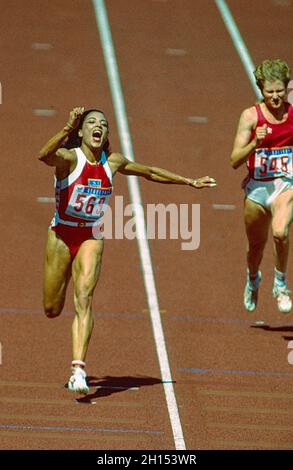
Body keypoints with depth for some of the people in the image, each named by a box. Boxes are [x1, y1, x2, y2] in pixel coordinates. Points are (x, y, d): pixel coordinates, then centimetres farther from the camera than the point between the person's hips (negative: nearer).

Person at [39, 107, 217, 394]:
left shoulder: (113, 163, -1)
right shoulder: (69, 158, -14)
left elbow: (150, 173, 16)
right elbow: (44, 155, -38)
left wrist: (190, 182, 22)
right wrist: (68, 128, -51)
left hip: (92, 238, 1)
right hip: (61, 236, -1)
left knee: (84, 298, -20)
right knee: (52, 309, 6)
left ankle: (78, 370, -27)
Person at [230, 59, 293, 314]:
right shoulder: (251, 116, -8)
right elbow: (235, 161, -12)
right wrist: (255, 144, -27)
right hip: (257, 187, 1)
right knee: (256, 244, 18)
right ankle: (253, 279, 52)